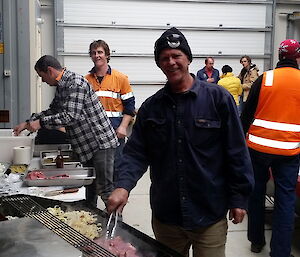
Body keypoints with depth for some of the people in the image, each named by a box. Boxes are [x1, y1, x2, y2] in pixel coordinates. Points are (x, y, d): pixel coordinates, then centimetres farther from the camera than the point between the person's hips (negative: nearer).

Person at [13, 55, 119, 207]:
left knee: (105, 189, -5)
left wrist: (40, 123, -19)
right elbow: (53, 110, 25)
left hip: (101, 142, -10)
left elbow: (70, 116, -25)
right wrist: (28, 123, 18)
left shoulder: (76, 83, -17)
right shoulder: (61, 86, 15)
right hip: (87, 145, 10)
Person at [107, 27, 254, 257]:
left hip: (210, 215, -3)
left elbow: (237, 152, -5)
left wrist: (239, 198, -5)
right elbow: (136, 153, 2)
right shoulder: (151, 107, 3)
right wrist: (123, 186, -15)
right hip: (165, 215, 3)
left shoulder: (218, 98, -7)